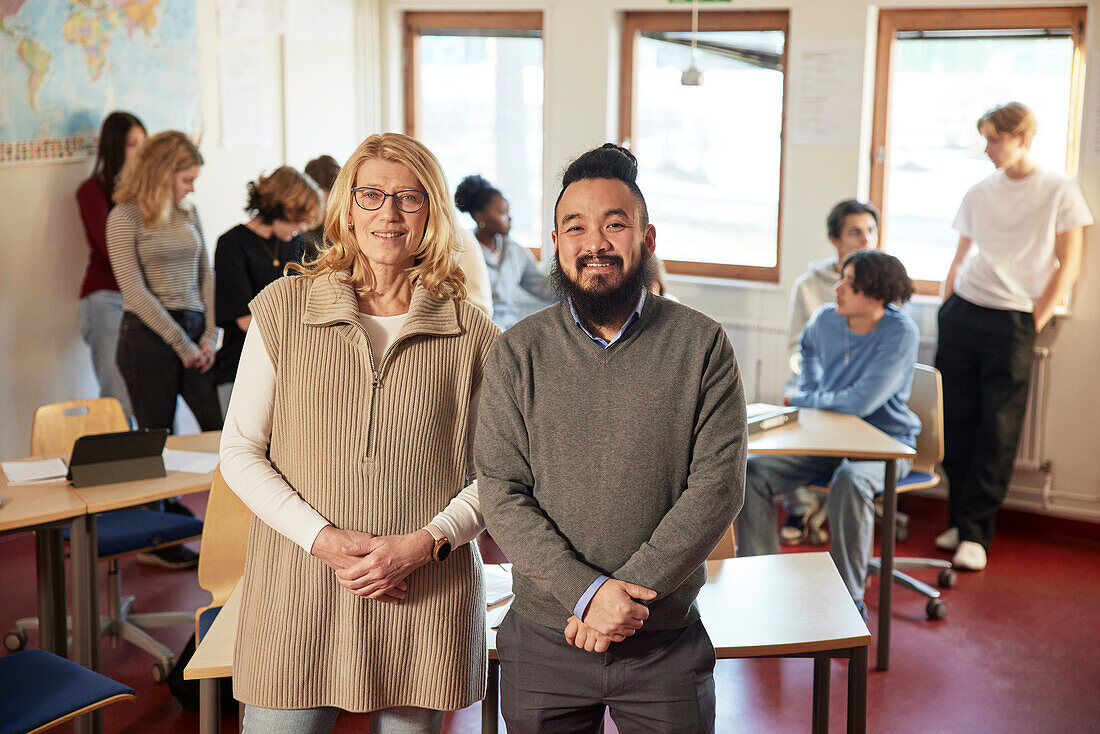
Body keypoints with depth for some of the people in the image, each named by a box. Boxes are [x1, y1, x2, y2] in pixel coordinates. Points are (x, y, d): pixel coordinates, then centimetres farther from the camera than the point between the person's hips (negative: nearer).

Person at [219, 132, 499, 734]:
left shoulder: (473, 334, 3)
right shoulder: (284, 308, 2)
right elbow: (239, 450, 3)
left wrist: (425, 542, -11)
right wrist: (319, 537, -10)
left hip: (424, 602, 0)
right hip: (297, 589, 0)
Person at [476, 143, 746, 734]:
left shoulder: (702, 346, -4)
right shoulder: (518, 353, -1)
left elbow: (718, 485, -9)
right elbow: (501, 493, -7)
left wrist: (631, 591, -17)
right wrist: (585, 592, -18)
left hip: (667, 645, 0)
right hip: (542, 641, 1)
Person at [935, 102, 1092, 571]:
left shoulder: (1059, 190, 0)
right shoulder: (980, 193, 11)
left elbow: (1067, 266, 0)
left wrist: (1035, 322, -4)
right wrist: (946, 311, 12)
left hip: (1013, 321, -4)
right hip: (962, 314, 4)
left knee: (998, 429, -4)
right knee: (956, 420, 4)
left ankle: (976, 533, 3)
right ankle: (961, 519, 17)